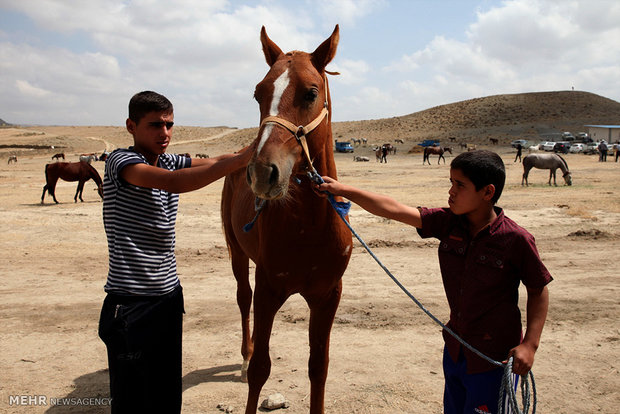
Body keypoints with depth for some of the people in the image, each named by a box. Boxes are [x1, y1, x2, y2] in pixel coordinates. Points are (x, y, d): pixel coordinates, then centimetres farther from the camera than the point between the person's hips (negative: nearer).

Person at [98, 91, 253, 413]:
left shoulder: (170, 162, 10)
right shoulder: (120, 161, -14)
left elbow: (215, 163, -1)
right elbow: (174, 183, -31)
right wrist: (242, 158, -38)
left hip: (169, 296, 7)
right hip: (131, 302, -7)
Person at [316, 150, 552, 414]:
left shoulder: (516, 240, -19)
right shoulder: (448, 223, -7)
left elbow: (539, 291, -8)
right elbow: (394, 210, -8)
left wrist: (529, 344, -16)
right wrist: (342, 190, -10)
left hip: (494, 358, -5)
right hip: (455, 348, 5)